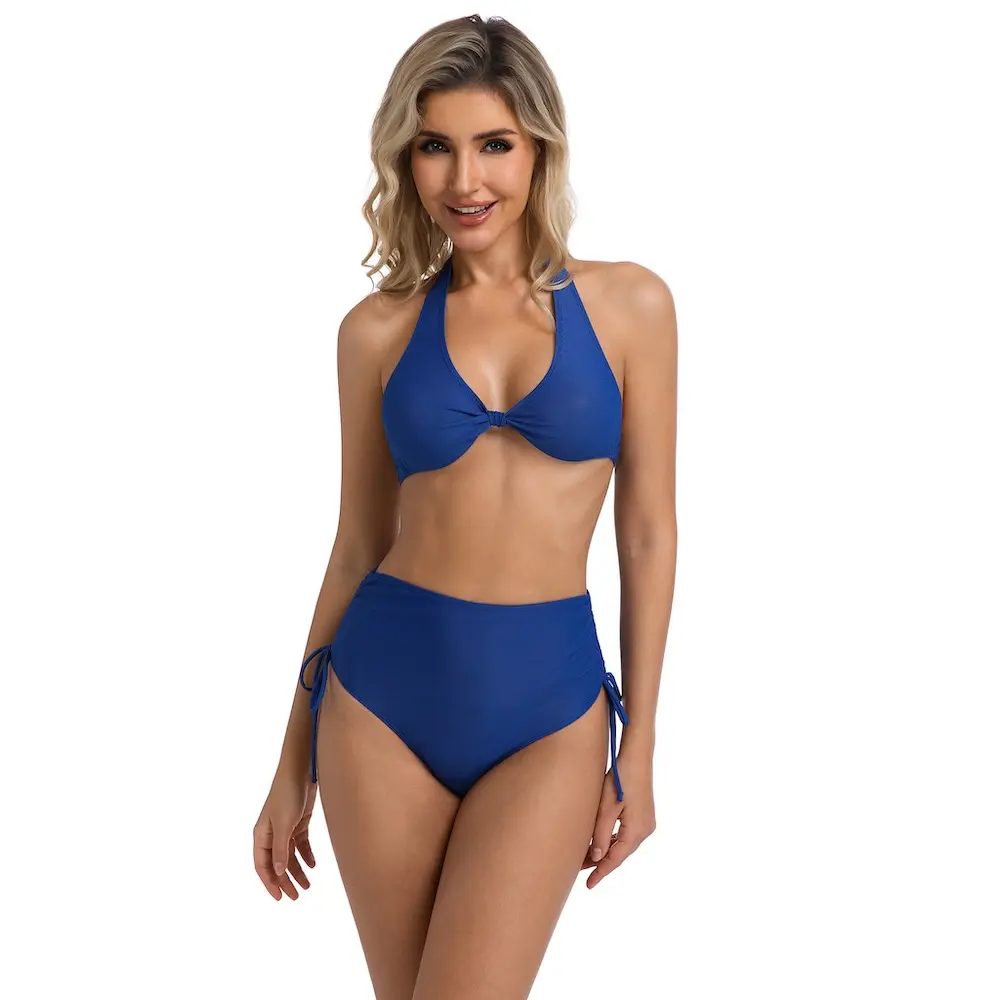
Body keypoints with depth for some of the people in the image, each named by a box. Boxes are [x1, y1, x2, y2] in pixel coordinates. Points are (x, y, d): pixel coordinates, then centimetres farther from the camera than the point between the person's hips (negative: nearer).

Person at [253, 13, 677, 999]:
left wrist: (638, 749, 2)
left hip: (548, 706, -1)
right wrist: (294, 759, 11)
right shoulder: (379, 329, 2)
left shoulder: (628, 304, -1)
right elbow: (356, 545, 8)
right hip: (384, 692, 2)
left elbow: (647, 532, 3)